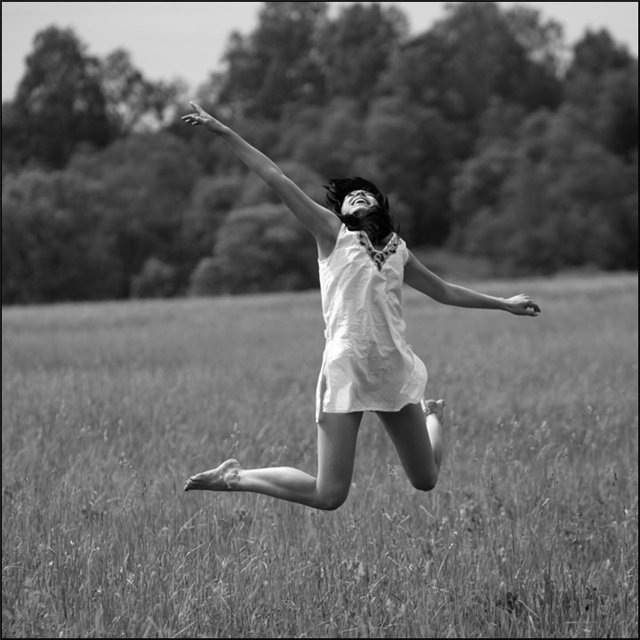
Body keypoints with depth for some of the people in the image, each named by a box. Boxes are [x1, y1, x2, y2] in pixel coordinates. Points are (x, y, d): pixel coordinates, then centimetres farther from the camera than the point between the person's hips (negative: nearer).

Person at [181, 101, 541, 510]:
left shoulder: (397, 250, 18)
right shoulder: (332, 234, 5)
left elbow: (444, 291, 32)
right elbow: (276, 178, -1)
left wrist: (504, 304, 37)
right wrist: (224, 132, -5)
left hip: (395, 371, 4)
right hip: (346, 372, -4)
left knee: (426, 481, 14)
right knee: (328, 496, -11)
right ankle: (235, 477, 10)